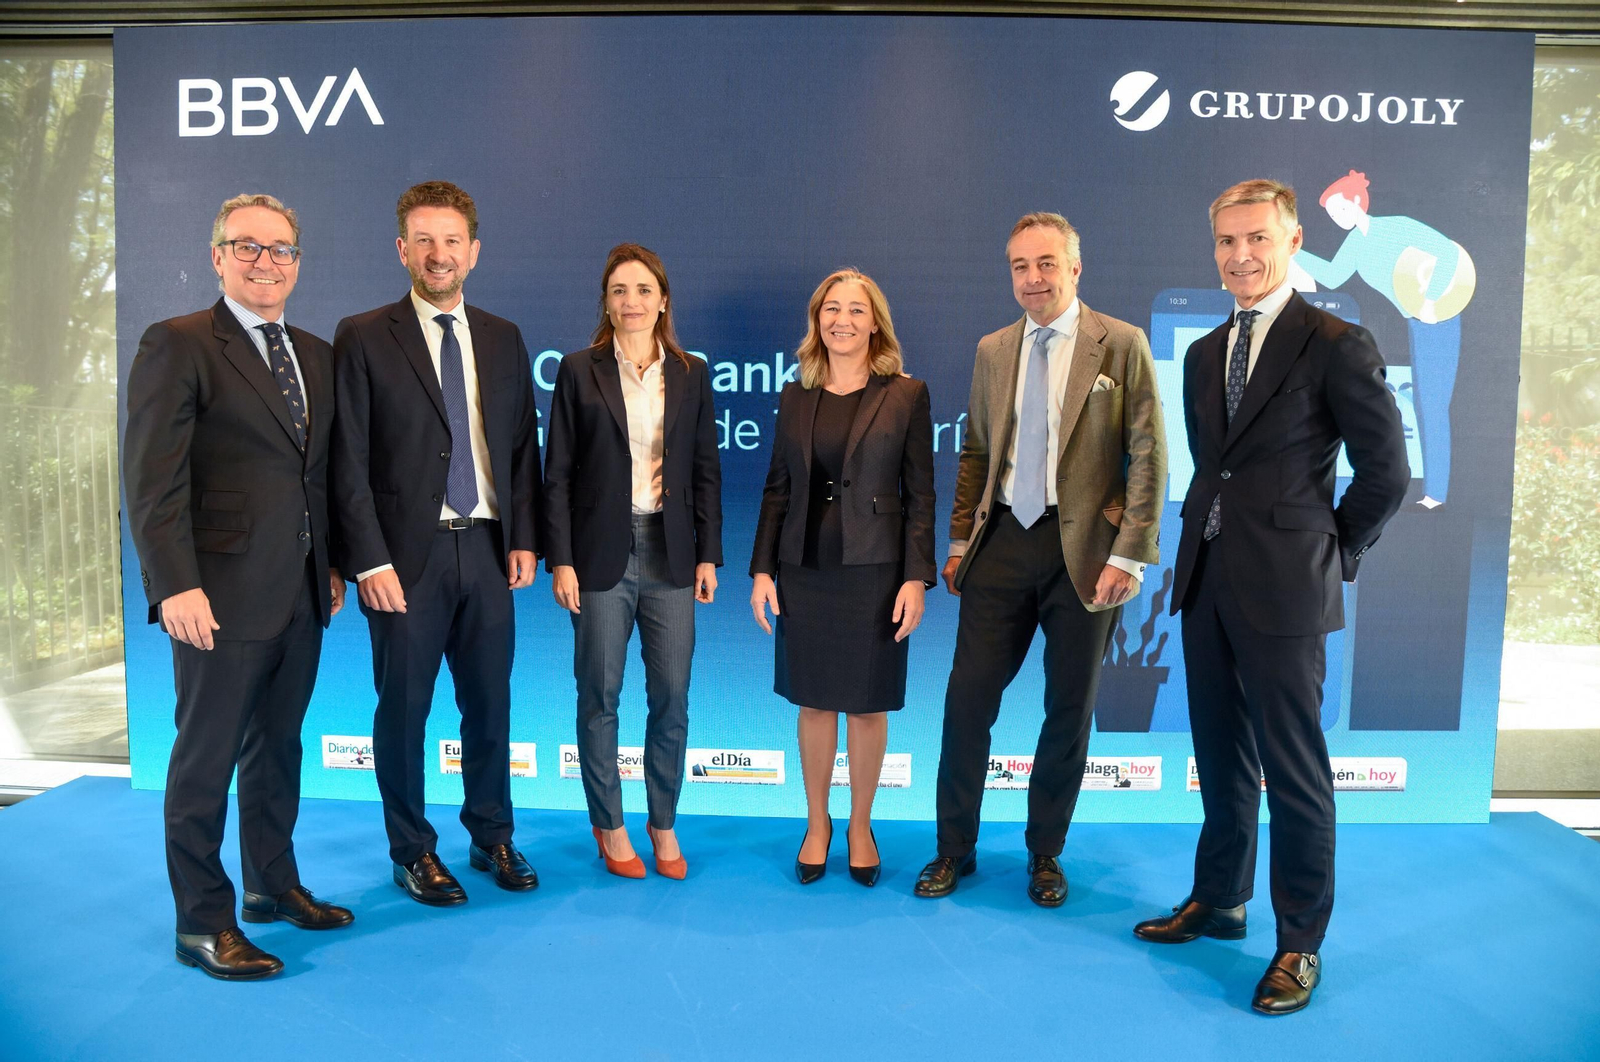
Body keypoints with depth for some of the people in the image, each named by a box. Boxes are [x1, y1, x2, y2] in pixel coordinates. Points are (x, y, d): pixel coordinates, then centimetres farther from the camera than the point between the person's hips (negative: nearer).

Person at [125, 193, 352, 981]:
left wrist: (332, 562, 12)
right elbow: (152, 477, -13)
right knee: (206, 758, 4)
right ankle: (202, 922, 18)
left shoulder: (316, 354, 13)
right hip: (223, 596, -6)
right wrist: (174, 585, -19)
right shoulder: (178, 345, -7)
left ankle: (273, 885, 33)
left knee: (277, 746, 17)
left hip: (300, 592, 7)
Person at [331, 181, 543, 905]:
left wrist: (525, 538, 3)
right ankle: (413, 852, 25)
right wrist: (371, 560, -12)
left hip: (487, 550, 4)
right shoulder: (363, 337, -2)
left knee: (490, 704, 12)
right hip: (407, 554, -3)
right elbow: (348, 462, -6)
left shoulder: (503, 338, 10)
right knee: (404, 709, 7)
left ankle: (493, 838, 29)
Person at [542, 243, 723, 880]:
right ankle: (609, 826, 23)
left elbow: (706, 470, 8)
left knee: (671, 698, 4)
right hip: (602, 555, -2)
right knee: (600, 696, 6)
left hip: (671, 554, 2)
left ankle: (663, 823, 22)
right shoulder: (579, 371, 2)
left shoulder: (691, 374, 8)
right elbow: (558, 473, 0)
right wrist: (560, 559, -6)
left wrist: (708, 555, 3)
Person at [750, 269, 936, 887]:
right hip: (805, 572, 3)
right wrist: (762, 569, 2)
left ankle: (860, 825, 27)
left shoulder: (906, 395, -1)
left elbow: (920, 494, -3)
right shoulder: (795, 398, 7)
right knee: (814, 702, 11)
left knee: (868, 704, 8)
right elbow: (777, 489, 9)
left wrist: (917, 578, -9)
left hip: (874, 572, -2)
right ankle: (817, 823, 28)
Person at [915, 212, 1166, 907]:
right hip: (1004, 540, 3)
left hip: (1085, 549, -3)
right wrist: (960, 543, 11)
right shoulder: (993, 350, 10)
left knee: (1070, 708, 9)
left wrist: (1128, 556, -12)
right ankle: (954, 848, 21)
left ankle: (1045, 854, 28)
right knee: (968, 695, 3)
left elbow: (1148, 459, -6)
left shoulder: (1122, 345, -2)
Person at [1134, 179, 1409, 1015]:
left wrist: (1330, 554, 1)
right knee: (1221, 756, 16)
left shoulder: (1336, 345, -7)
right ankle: (1219, 901, 32)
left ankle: (1300, 945, 17)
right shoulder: (1204, 353, 13)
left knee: (1293, 769, 2)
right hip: (1207, 583, 6)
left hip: (1282, 591, -6)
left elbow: (1386, 474, -4)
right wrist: (1210, 534, 12)